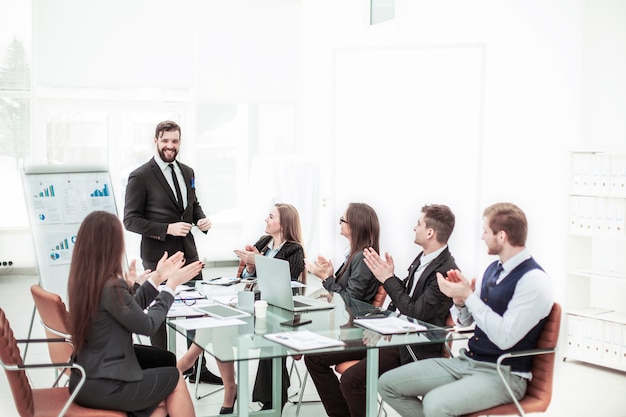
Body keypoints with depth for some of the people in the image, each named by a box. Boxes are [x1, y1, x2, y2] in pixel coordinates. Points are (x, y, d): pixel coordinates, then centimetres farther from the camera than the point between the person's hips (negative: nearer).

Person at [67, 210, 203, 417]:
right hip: (105, 387, -8)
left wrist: (157, 277, 17)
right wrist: (172, 284, 0)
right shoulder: (112, 286, -23)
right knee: (175, 378, 15)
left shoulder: (82, 281, 3)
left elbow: (131, 312, 13)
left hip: (85, 381, 8)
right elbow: (147, 325, -9)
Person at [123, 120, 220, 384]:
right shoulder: (140, 177, -11)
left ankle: (198, 368, 25)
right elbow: (130, 220, -13)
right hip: (158, 256, -6)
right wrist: (167, 229, -22)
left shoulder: (187, 172, 10)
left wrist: (202, 219, -1)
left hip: (188, 253, 6)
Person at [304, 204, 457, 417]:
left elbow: (416, 315, -20)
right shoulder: (423, 258, 9)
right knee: (315, 357, 2)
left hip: (413, 348, -9)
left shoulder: (446, 271, -18)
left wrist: (389, 279, -14)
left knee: (351, 380, -30)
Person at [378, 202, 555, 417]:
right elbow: (465, 320, 17)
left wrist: (469, 296, -20)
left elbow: (505, 337, -23)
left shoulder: (533, 280, -16)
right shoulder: (494, 269, 10)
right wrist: (460, 299, -5)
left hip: (503, 375, -8)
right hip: (466, 360, 8)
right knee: (388, 383, -1)